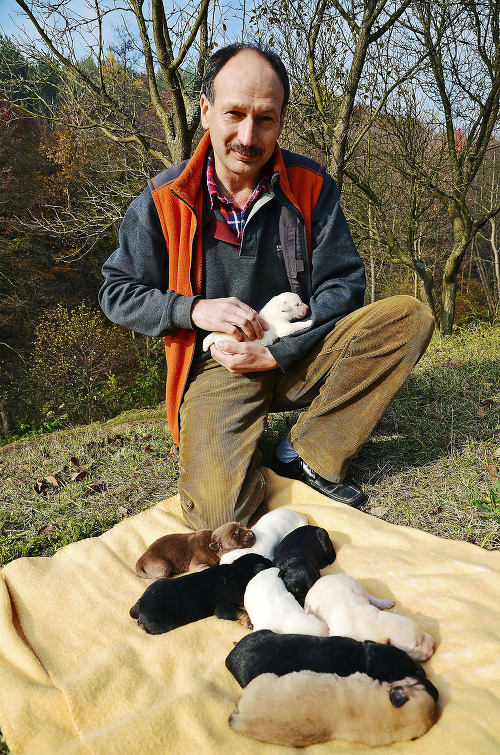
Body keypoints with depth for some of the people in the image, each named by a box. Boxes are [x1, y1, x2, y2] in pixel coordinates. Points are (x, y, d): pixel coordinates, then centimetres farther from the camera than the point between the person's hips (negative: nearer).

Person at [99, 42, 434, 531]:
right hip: (217, 366, -2)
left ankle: (305, 454, -13)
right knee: (218, 514, -24)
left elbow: (343, 284, -2)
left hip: (298, 355, 3)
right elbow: (117, 293, 1)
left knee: (409, 316, -19)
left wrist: (277, 353, -15)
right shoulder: (164, 200, -6)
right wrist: (194, 309, -17)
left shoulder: (311, 186, -3)